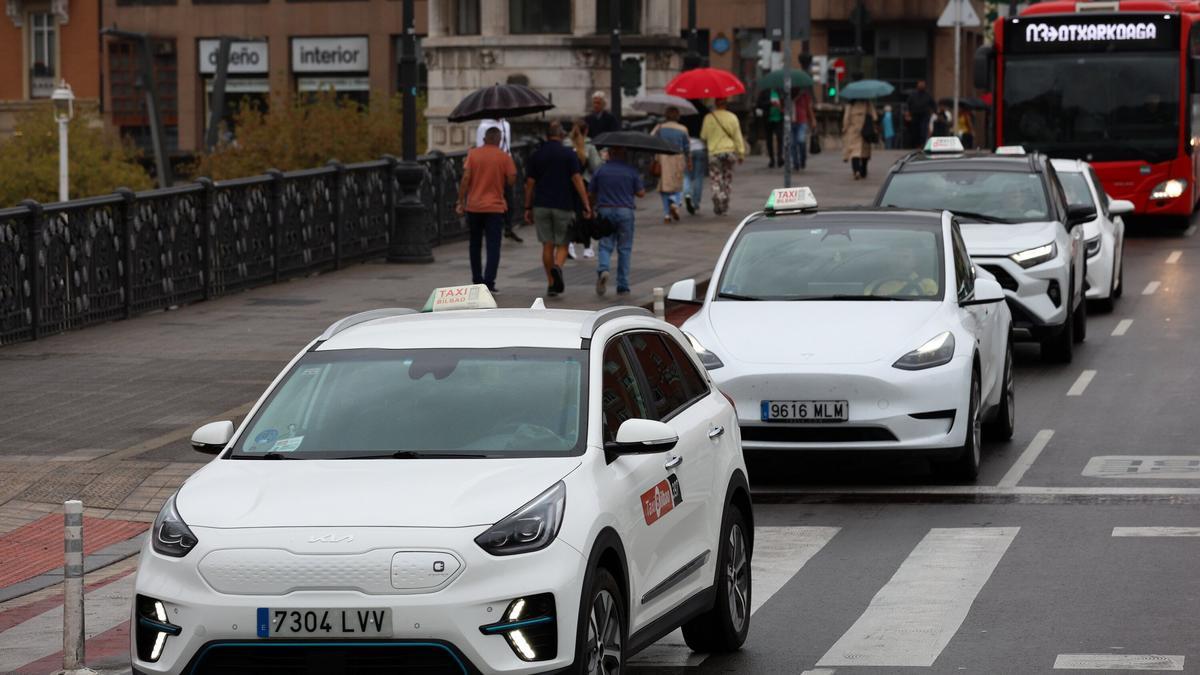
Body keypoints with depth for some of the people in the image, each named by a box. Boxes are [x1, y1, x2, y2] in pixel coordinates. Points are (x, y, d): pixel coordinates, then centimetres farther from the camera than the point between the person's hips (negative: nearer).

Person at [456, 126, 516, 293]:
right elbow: (512, 180, -5)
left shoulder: (473, 154, -1)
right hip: (495, 207, -2)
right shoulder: (504, 157, -3)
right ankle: (489, 282, -14)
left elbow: (466, 178, -8)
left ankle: (477, 280, 21)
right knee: (493, 246, -2)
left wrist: (461, 201, -5)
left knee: (475, 245, 16)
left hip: (474, 206, 2)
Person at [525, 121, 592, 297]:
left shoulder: (536, 155, 4)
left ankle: (551, 283, 6)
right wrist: (586, 205, -9)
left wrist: (528, 208, 12)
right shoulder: (568, 154, -3)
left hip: (541, 205, 2)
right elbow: (577, 180, -9)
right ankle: (557, 267, -24)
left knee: (547, 245, 7)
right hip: (563, 206, -2)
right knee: (562, 244, 6)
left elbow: (529, 183, 5)